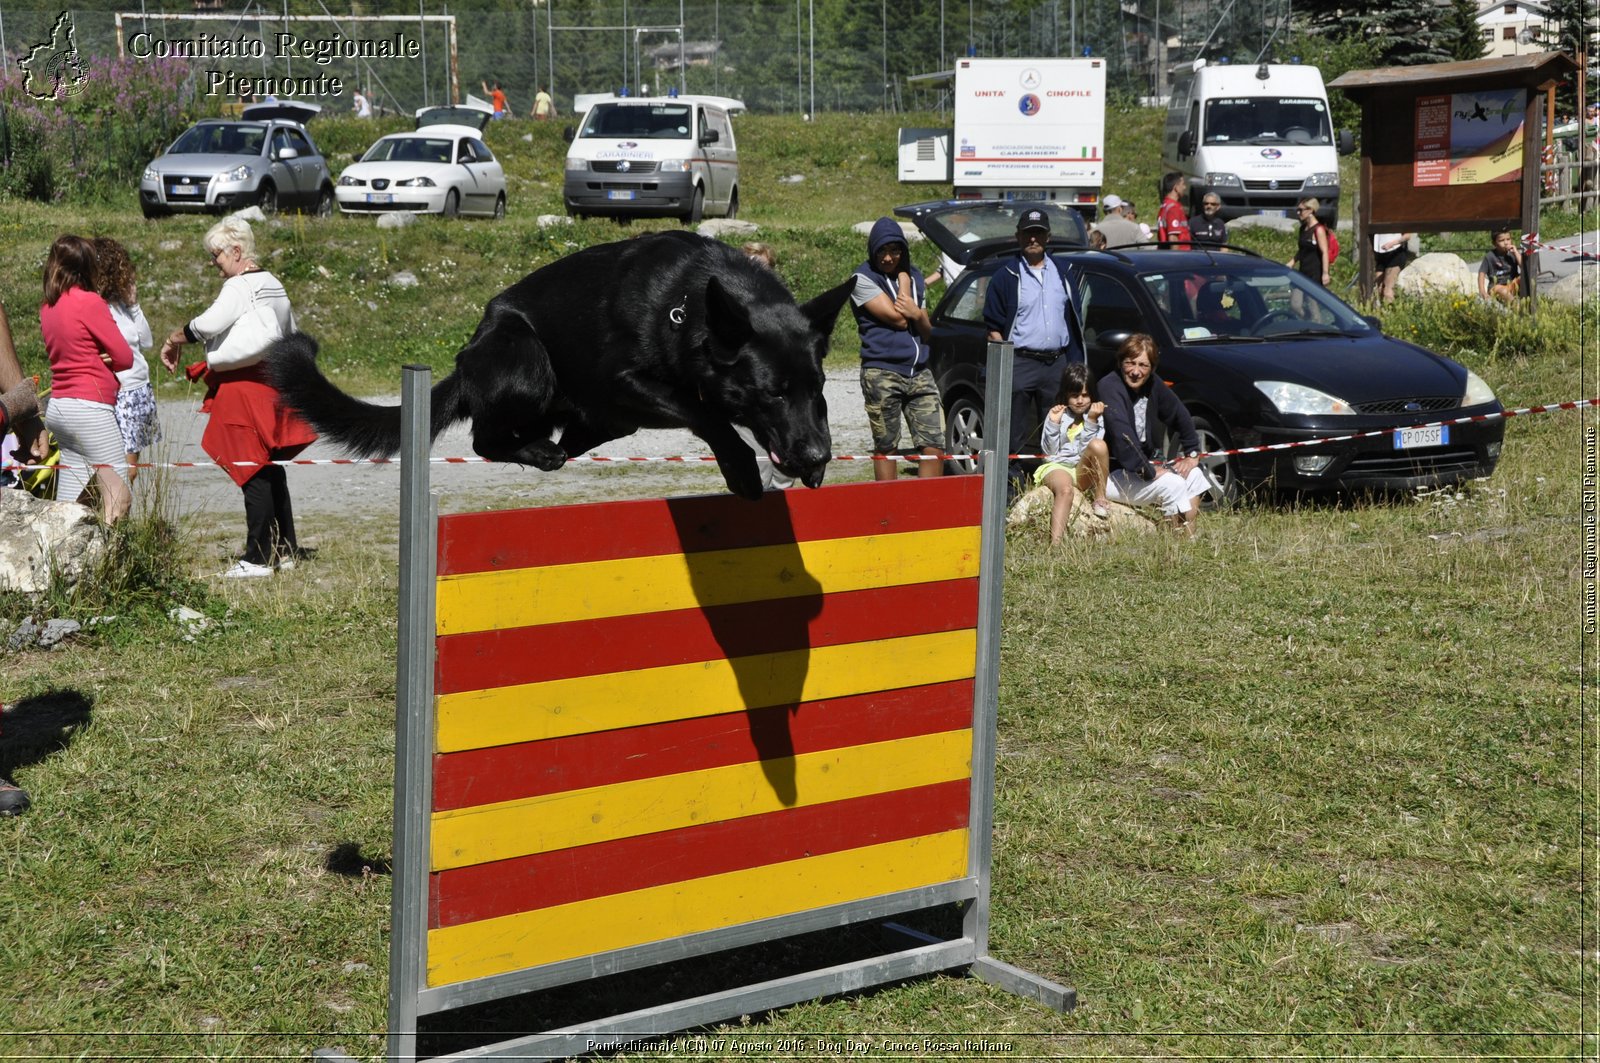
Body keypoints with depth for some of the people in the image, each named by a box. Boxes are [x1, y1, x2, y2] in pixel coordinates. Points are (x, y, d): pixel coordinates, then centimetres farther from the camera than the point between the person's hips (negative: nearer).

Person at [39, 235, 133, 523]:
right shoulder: (90, 302, -10)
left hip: (58, 406, 8)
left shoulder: (47, 307, 11)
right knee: (118, 494, -6)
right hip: (90, 408, -8)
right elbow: (124, 357, -9)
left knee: (70, 500, 8)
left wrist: (96, 361, 5)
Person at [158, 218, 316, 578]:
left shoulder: (239, 286, -13)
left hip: (243, 386, -9)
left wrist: (173, 341, -5)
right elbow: (291, 335, 21)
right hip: (273, 383, 9)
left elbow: (206, 325, -20)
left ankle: (257, 558, -4)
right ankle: (285, 549, 19)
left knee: (253, 474, -6)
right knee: (272, 470, 14)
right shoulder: (274, 285, 15)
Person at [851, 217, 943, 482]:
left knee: (935, 445, -2)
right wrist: (902, 278, -1)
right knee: (886, 448, 1)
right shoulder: (864, 278, -2)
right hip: (882, 374, -5)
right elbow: (897, 318, -12)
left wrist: (918, 315, -5)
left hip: (919, 372, 5)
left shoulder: (915, 276, 17)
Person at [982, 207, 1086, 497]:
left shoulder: (1060, 274, 13)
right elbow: (993, 327, -2)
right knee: (1015, 436, -3)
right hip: (1021, 362, -5)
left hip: (1057, 362, 5)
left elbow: (1073, 320, 17)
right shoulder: (1007, 275, 0)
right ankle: (1013, 488, 0)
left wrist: (1075, 362, 10)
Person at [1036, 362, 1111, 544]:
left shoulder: (1096, 415, 9)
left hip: (1084, 472, 1)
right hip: (1057, 467, -1)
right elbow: (1050, 451, 3)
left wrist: (1091, 421, -12)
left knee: (1098, 445, -32)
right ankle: (1055, 543, -55)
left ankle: (1100, 499, -17)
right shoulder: (1057, 414, 9)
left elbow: (1087, 449, -3)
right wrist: (1053, 424, -8)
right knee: (1065, 489, -39)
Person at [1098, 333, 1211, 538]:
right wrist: (1147, 471, -30)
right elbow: (1121, 435, -31)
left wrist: (1192, 453, 8)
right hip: (1111, 474, -9)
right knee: (1172, 483, -22)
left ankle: (1191, 539, 0)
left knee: (1194, 474, 2)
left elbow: (1179, 415, 17)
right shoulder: (1109, 387, -21)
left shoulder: (1152, 384, 4)